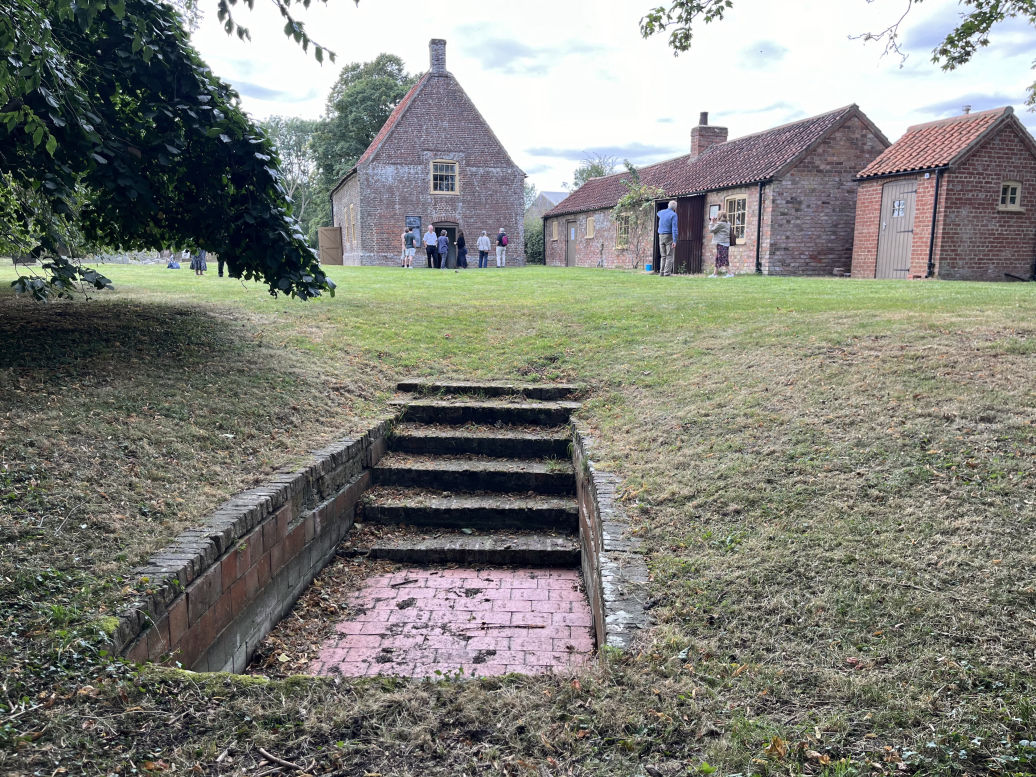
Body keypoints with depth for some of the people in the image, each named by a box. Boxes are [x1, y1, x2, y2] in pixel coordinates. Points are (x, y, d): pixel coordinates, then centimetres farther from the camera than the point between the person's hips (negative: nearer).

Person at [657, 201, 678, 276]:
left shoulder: (661, 213, 8)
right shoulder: (673, 215, -11)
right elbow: (674, 228, -18)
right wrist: (674, 241, -20)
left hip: (661, 236, 6)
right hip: (669, 236, -6)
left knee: (663, 256, 10)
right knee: (669, 256, -4)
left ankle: (662, 272, 5)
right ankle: (667, 272, -12)